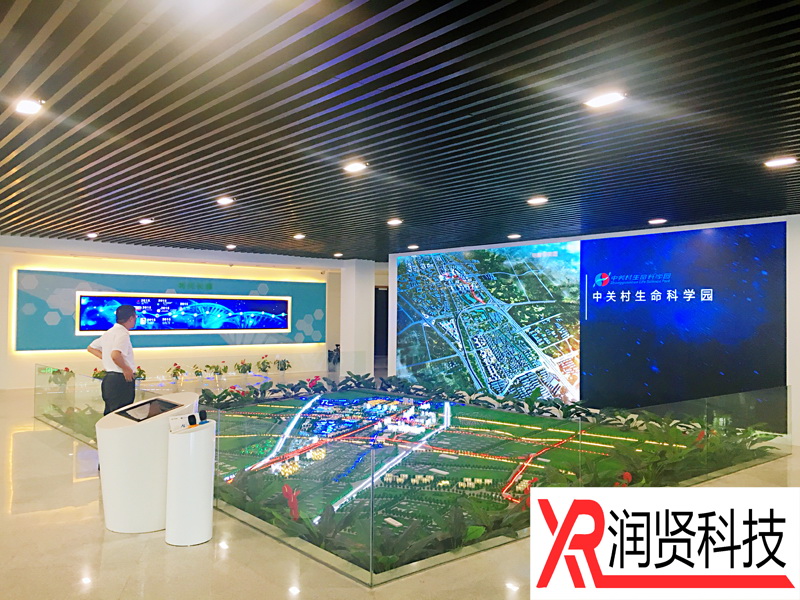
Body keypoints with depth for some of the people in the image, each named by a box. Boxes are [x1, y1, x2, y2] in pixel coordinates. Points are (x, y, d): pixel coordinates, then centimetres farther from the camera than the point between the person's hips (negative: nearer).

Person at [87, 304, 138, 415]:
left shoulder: (109, 333, 14)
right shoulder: (122, 334, -15)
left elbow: (91, 348, 25)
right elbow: (115, 355, -31)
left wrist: (105, 358, 17)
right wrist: (126, 368, -17)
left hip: (108, 378, 10)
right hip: (121, 380, -10)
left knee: (109, 414, 16)